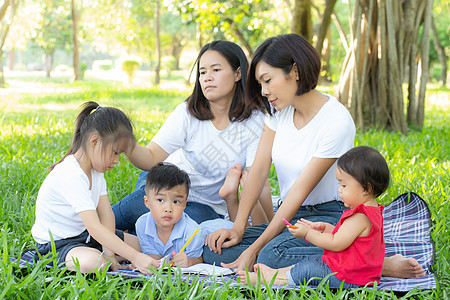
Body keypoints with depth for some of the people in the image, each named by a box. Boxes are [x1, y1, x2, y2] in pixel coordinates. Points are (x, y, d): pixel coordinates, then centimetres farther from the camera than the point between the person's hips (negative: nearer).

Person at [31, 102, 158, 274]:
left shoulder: (95, 170, 1)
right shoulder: (71, 176, -31)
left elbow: (106, 214, -3)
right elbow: (95, 228, -36)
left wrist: (108, 250, -19)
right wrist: (134, 257, -38)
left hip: (83, 234, 9)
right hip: (55, 244, -9)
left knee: (139, 244, 9)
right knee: (94, 262, -38)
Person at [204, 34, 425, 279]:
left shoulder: (337, 121, -19)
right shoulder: (279, 110, 5)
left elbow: (300, 192, -20)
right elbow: (259, 170, 0)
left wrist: (255, 249, -20)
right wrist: (238, 228, -11)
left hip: (327, 216, -7)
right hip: (289, 217, 7)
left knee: (272, 255, -37)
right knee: (214, 249, -15)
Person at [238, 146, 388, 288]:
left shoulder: (359, 217, -26)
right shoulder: (373, 210, 10)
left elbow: (336, 244, -26)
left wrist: (307, 233, -16)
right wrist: (326, 228, 7)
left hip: (347, 279, -11)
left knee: (307, 270, -7)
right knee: (311, 261, 17)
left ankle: (264, 279, 0)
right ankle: (275, 272, 21)